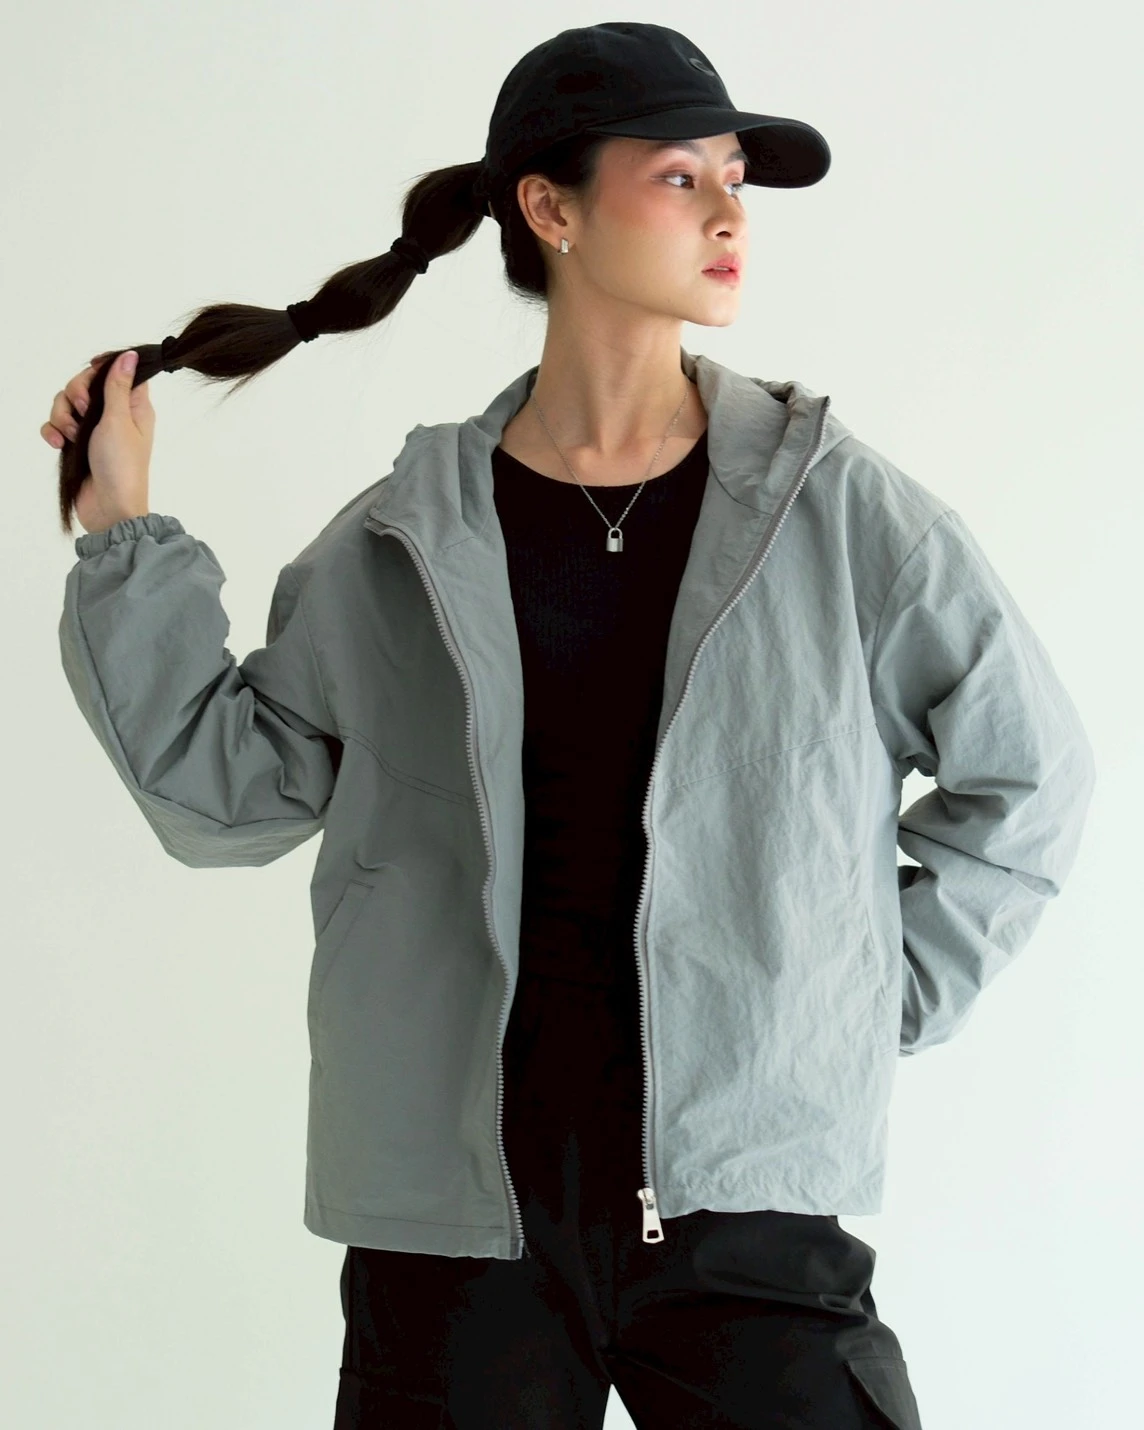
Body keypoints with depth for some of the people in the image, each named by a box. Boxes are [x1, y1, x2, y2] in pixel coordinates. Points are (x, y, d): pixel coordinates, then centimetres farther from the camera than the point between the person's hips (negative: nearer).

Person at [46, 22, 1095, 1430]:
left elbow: (1028, 772, 8)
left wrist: (889, 991, 3)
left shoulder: (837, 508, 0)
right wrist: (124, 540, 5)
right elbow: (222, 782, 8)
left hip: (746, 1205, -1)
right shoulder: (402, 544, 3)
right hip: (458, 1218, 1)